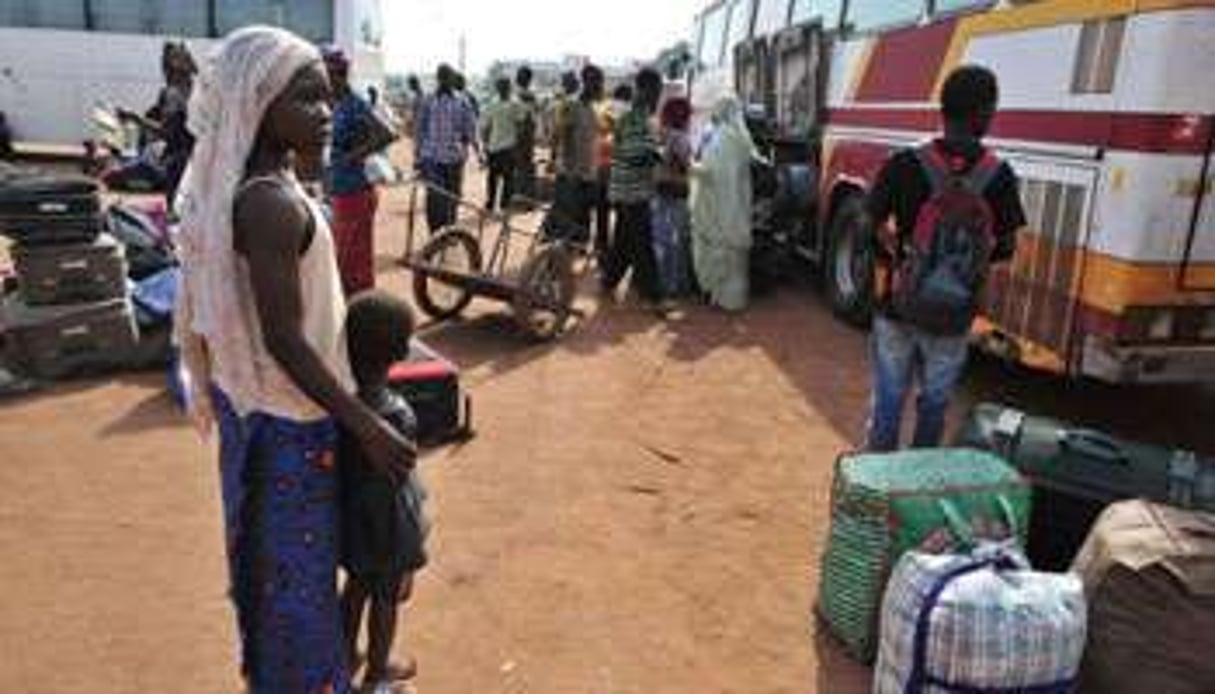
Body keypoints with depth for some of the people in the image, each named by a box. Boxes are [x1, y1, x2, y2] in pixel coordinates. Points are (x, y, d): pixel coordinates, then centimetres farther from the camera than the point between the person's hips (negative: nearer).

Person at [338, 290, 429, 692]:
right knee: (385, 599, 20)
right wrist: (408, 560, -13)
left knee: (356, 586, 29)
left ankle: (348, 654, 52)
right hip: (382, 526, -6)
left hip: (348, 516, 6)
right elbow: (387, 499, -26)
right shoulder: (391, 418, -35)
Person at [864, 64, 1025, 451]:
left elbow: (872, 230, -7)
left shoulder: (904, 166, -13)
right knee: (934, 403, 18)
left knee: (888, 401, 14)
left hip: (898, 308, 0)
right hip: (954, 318, 1)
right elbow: (1005, 247, 0)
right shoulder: (998, 177, -9)